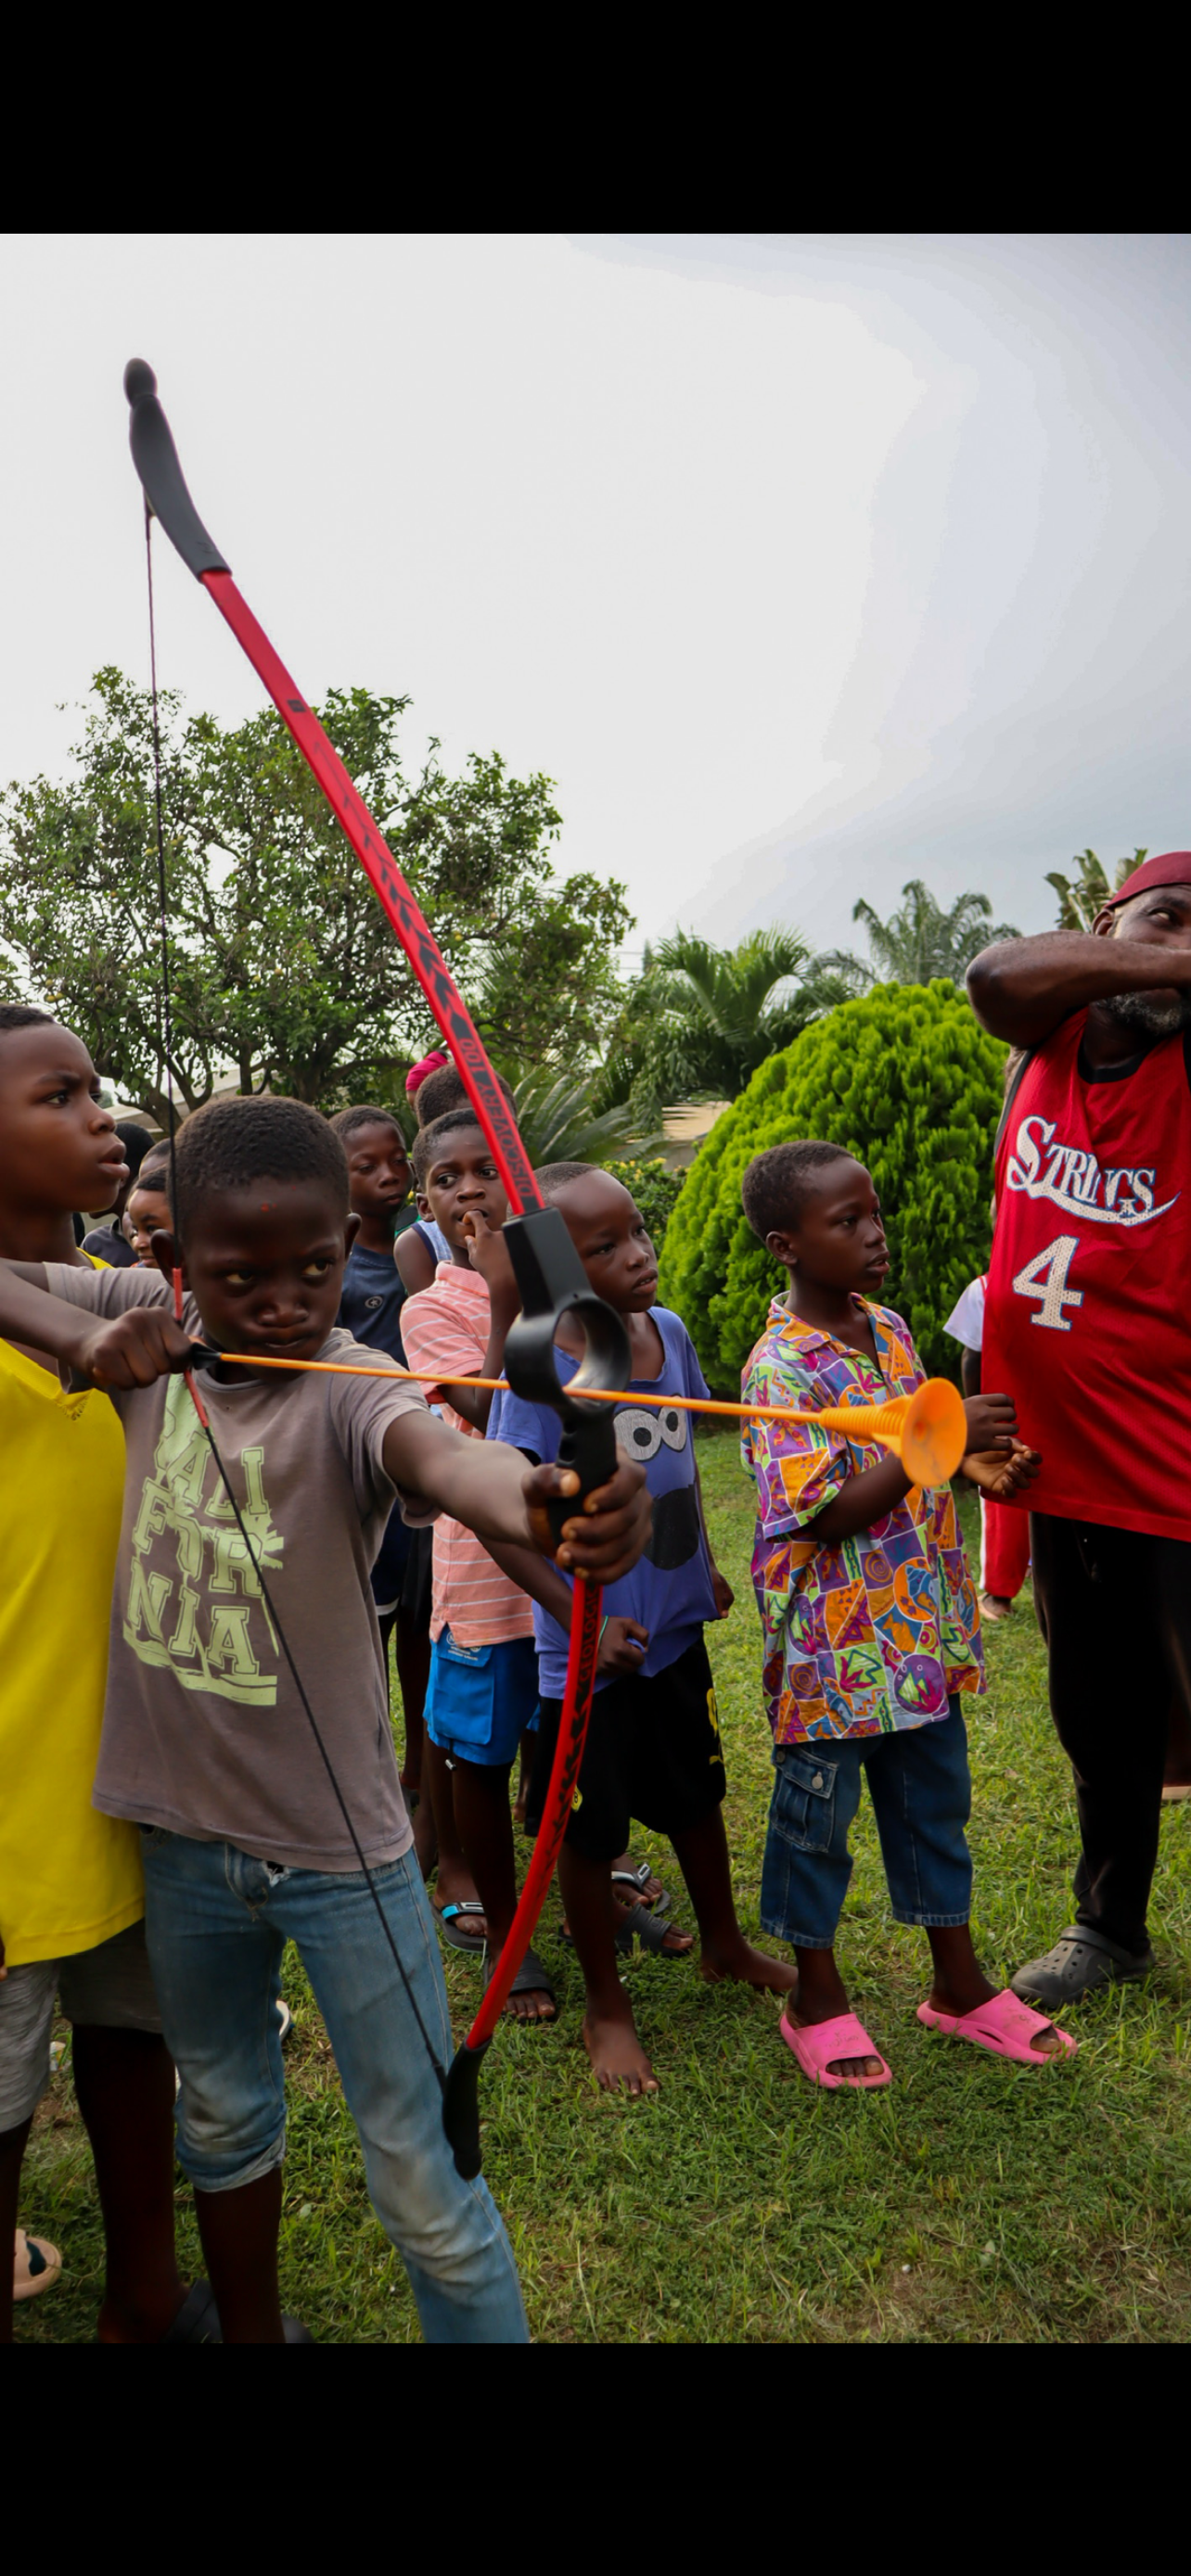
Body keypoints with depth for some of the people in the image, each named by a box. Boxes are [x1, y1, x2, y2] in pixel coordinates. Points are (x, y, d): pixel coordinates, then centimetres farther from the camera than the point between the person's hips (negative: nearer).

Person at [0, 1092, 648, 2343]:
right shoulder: (152, 1323, -7)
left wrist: (536, 1502, -68)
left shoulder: (349, 1385, -22)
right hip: (181, 1833, 5)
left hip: (338, 1849, -5)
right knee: (221, 2119, 28)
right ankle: (252, 2330, 53)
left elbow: (436, 1452, -45)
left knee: (424, 2182, 7)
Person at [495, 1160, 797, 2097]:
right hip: (591, 1645, -6)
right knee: (592, 1828, 12)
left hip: (675, 1626, 6)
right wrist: (579, 1623, -23)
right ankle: (607, 2005, 34)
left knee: (696, 1795, 24)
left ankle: (724, 1943, 49)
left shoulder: (669, 1331, -4)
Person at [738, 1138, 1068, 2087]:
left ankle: (960, 1982, 38)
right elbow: (832, 1515, -24)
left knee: (936, 1798, 20)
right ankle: (818, 1999, 32)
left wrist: (981, 1466, -3)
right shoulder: (781, 1367, -20)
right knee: (817, 1812, 11)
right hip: (833, 1641, -7)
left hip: (922, 1622, 7)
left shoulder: (888, 1328, 4)